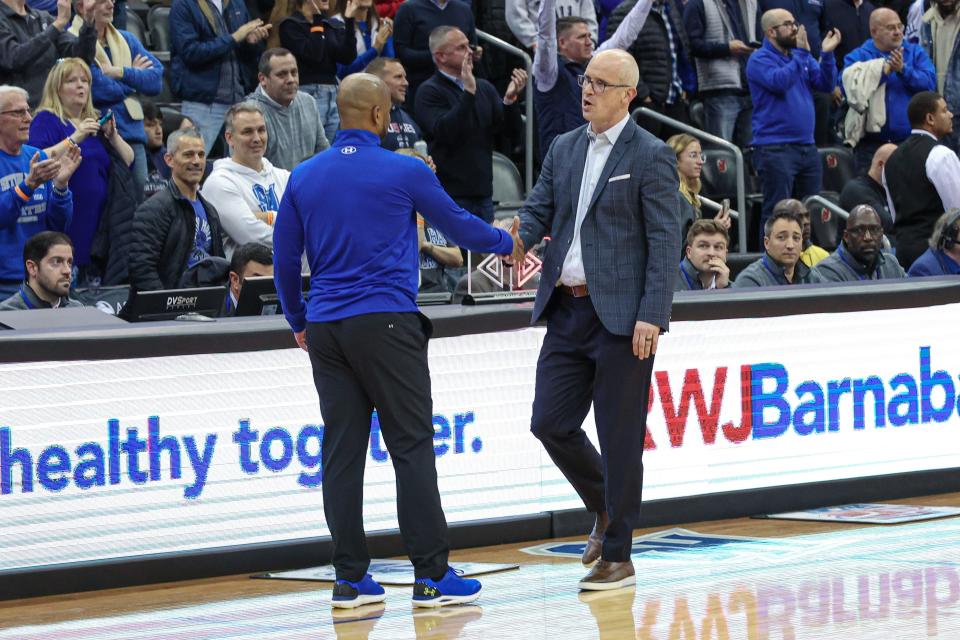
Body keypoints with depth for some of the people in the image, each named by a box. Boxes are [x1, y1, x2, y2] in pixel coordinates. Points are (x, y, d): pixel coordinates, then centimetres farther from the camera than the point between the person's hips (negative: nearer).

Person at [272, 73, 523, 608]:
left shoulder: (304, 177, 8)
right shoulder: (405, 172, -4)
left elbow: (285, 258, 12)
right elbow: (458, 224, 10)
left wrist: (299, 321, 26)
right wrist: (507, 243, 29)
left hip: (326, 329, 5)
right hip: (386, 323, -5)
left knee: (342, 453, 5)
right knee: (412, 448, -2)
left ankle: (351, 578, 6)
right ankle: (432, 574, -3)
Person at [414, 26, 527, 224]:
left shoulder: (485, 88, 13)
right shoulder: (429, 92, -5)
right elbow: (444, 131, -20)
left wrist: (509, 100, -14)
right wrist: (468, 93, -25)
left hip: (483, 193, 6)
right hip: (451, 195, -6)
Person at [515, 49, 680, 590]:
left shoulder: (651, 157, -6)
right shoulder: (565, 149, 13)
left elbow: (665, 241, -10)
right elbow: (539, 210, 12)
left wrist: (652, 316, -18)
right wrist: (518, 237, -13)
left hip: (622, 316, -6)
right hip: (568, 310, 6)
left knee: (620, 437, -1)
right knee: (551, 423, 3)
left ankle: (618, 556, 8)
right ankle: (607, 508, 28)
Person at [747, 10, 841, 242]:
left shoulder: (802, 57, 15)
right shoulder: (760, 60, -6)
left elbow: (826, 84, 6)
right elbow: (779, 82, -23)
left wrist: (827, 54, -7)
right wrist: (802, 53, -17)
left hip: (807, 146, 7)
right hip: (775, 149, -7)